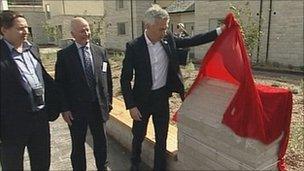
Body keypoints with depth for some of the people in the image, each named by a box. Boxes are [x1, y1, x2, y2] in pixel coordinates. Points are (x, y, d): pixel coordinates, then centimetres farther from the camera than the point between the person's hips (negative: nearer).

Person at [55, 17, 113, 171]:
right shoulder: (64, 55, -6)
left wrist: (109, 103, 5)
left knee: (101, 142, 18)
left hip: (99, 107, 3)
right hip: (76, 109, -2)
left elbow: (108, 79, 5)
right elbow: (59, 83, -5)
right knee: (78, 145, 15)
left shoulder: (101, 51, 2)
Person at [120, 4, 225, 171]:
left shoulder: (168, 40, -4)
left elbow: (192, 40, 4)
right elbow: (125, 79, -12)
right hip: (142, 99, -2)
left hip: (162, 97, 3)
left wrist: (220, 31, -3)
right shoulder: (134, 46, -14)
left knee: (161, 137, 14)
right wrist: (131, 106, -14)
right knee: (138, 136, 17)